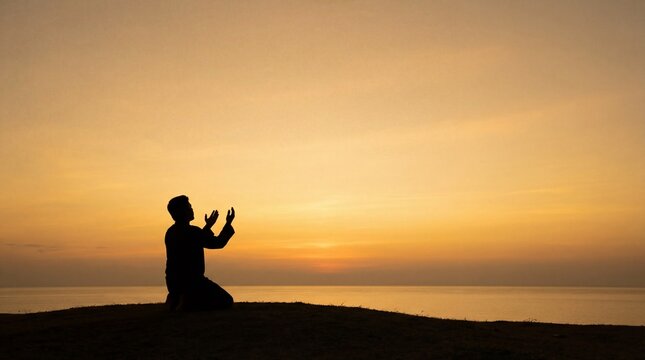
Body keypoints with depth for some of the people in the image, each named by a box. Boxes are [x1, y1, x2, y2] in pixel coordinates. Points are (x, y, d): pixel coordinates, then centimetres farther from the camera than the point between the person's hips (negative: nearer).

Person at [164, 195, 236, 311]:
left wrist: (207, 227, 31)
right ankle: (188, 304, -17)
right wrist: (228, 223, 3)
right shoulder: (192, 232, -18)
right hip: (191, 280, -9)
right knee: (226, 301, -3)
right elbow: (218, 243, -8)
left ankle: (175, 300, 11)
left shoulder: (171, 232, 9)